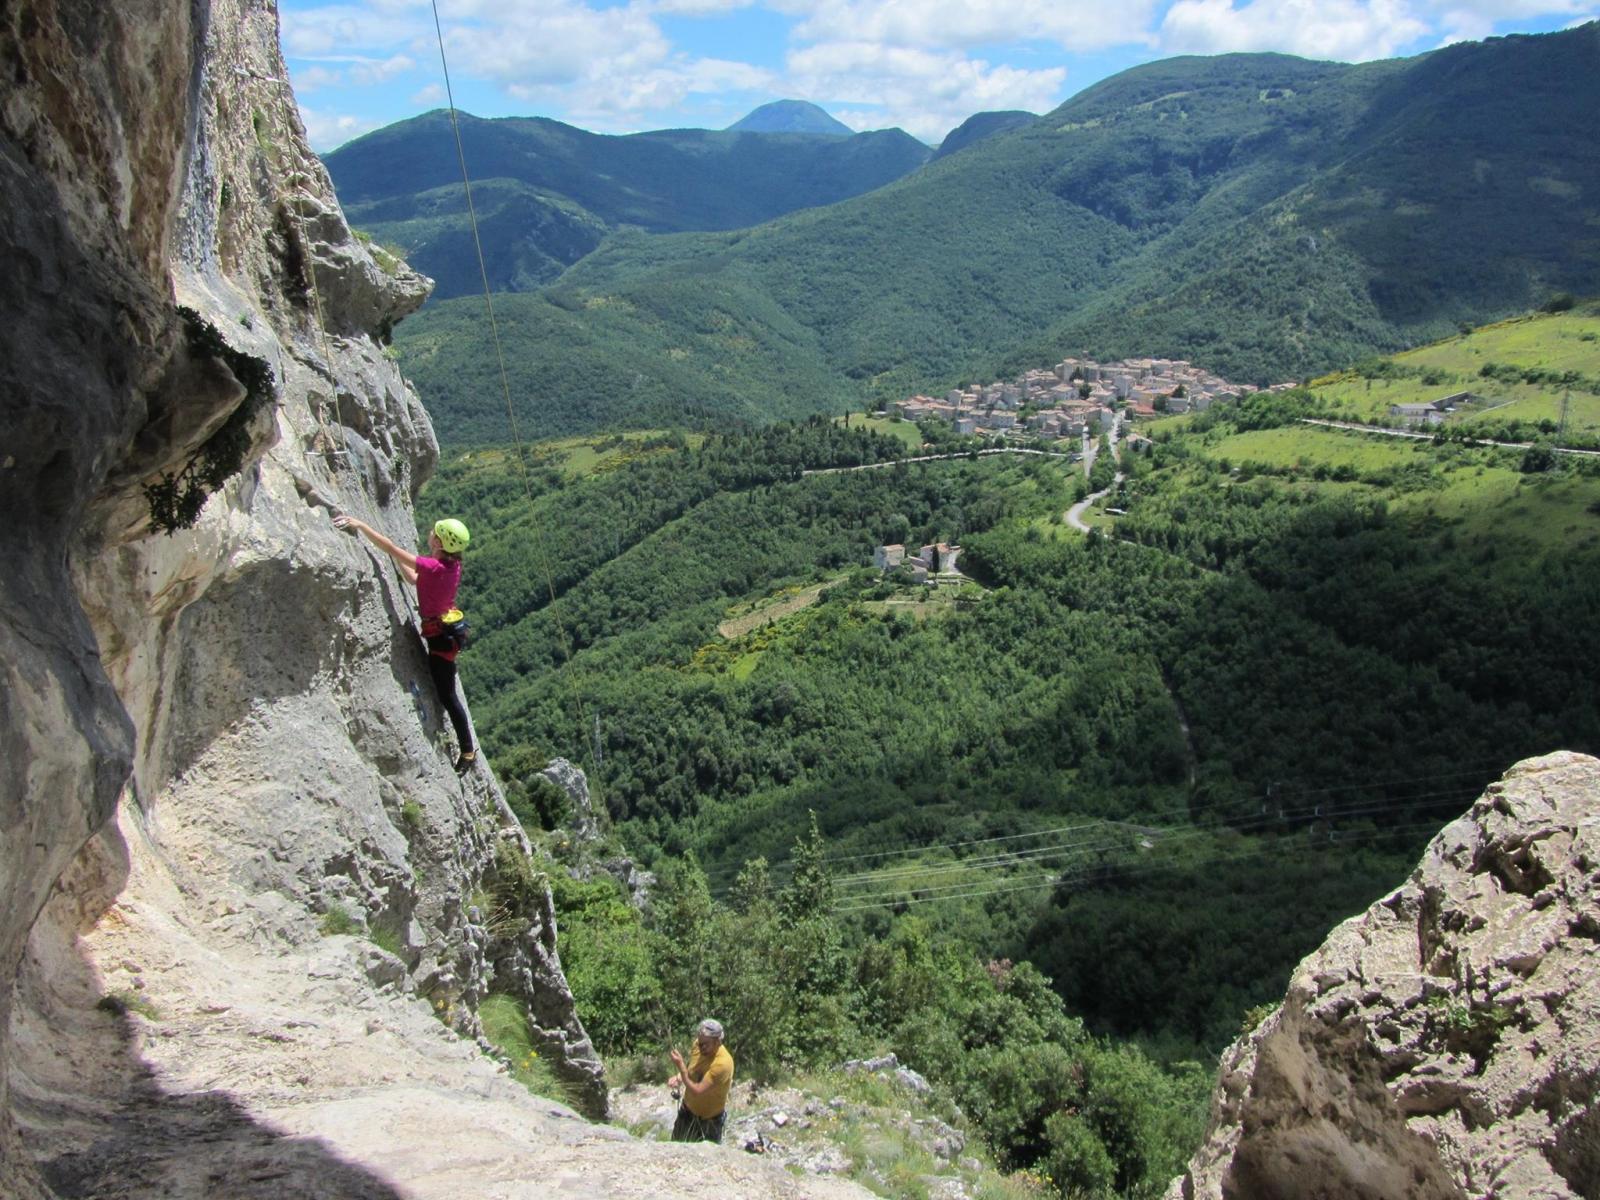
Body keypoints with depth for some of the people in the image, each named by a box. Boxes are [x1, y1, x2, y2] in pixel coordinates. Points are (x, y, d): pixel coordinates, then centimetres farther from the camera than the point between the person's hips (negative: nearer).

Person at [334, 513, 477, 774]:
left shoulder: (434, 567, -26)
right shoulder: (450, 564, -1)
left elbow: (390, 548, -26)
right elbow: (415, 580, 14)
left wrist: (360, 524, -22)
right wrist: (398, 562, 10)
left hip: (439, 634, -8)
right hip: (445, 628, 8)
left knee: (447, 695, 3)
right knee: (444, 692, 25)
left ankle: (468, 751, 14)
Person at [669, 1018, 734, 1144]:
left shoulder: (723, 1063, -36)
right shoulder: (699, 1045, -16)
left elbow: (697, 1091, -36)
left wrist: (681, 1066, -36)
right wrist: (679, 1078, -13)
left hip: (709, 1118, -6)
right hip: (687, 1109, 6)